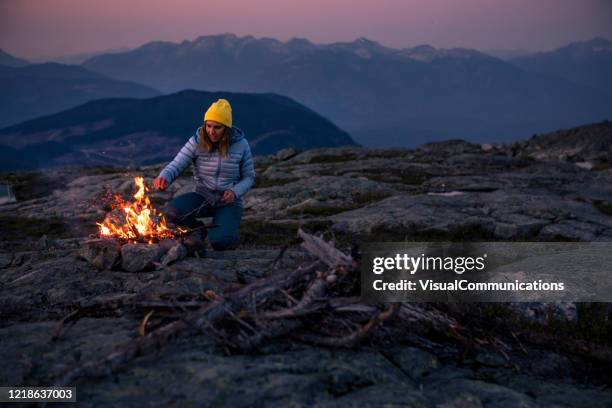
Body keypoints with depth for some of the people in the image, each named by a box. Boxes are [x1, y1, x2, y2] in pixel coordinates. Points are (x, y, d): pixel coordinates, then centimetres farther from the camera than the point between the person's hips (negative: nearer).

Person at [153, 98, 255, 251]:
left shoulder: (240, 144, -10)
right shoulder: (196, 142, -9)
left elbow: (249, 177, -1)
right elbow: (176, 166, -15)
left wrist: (235, 192, -20)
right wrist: (164, 177, -39)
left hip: (229, 203, -2)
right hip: (203, 198, 2)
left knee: (218, 242, -29)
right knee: (171, 211, -27)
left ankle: (229, 234, 11)